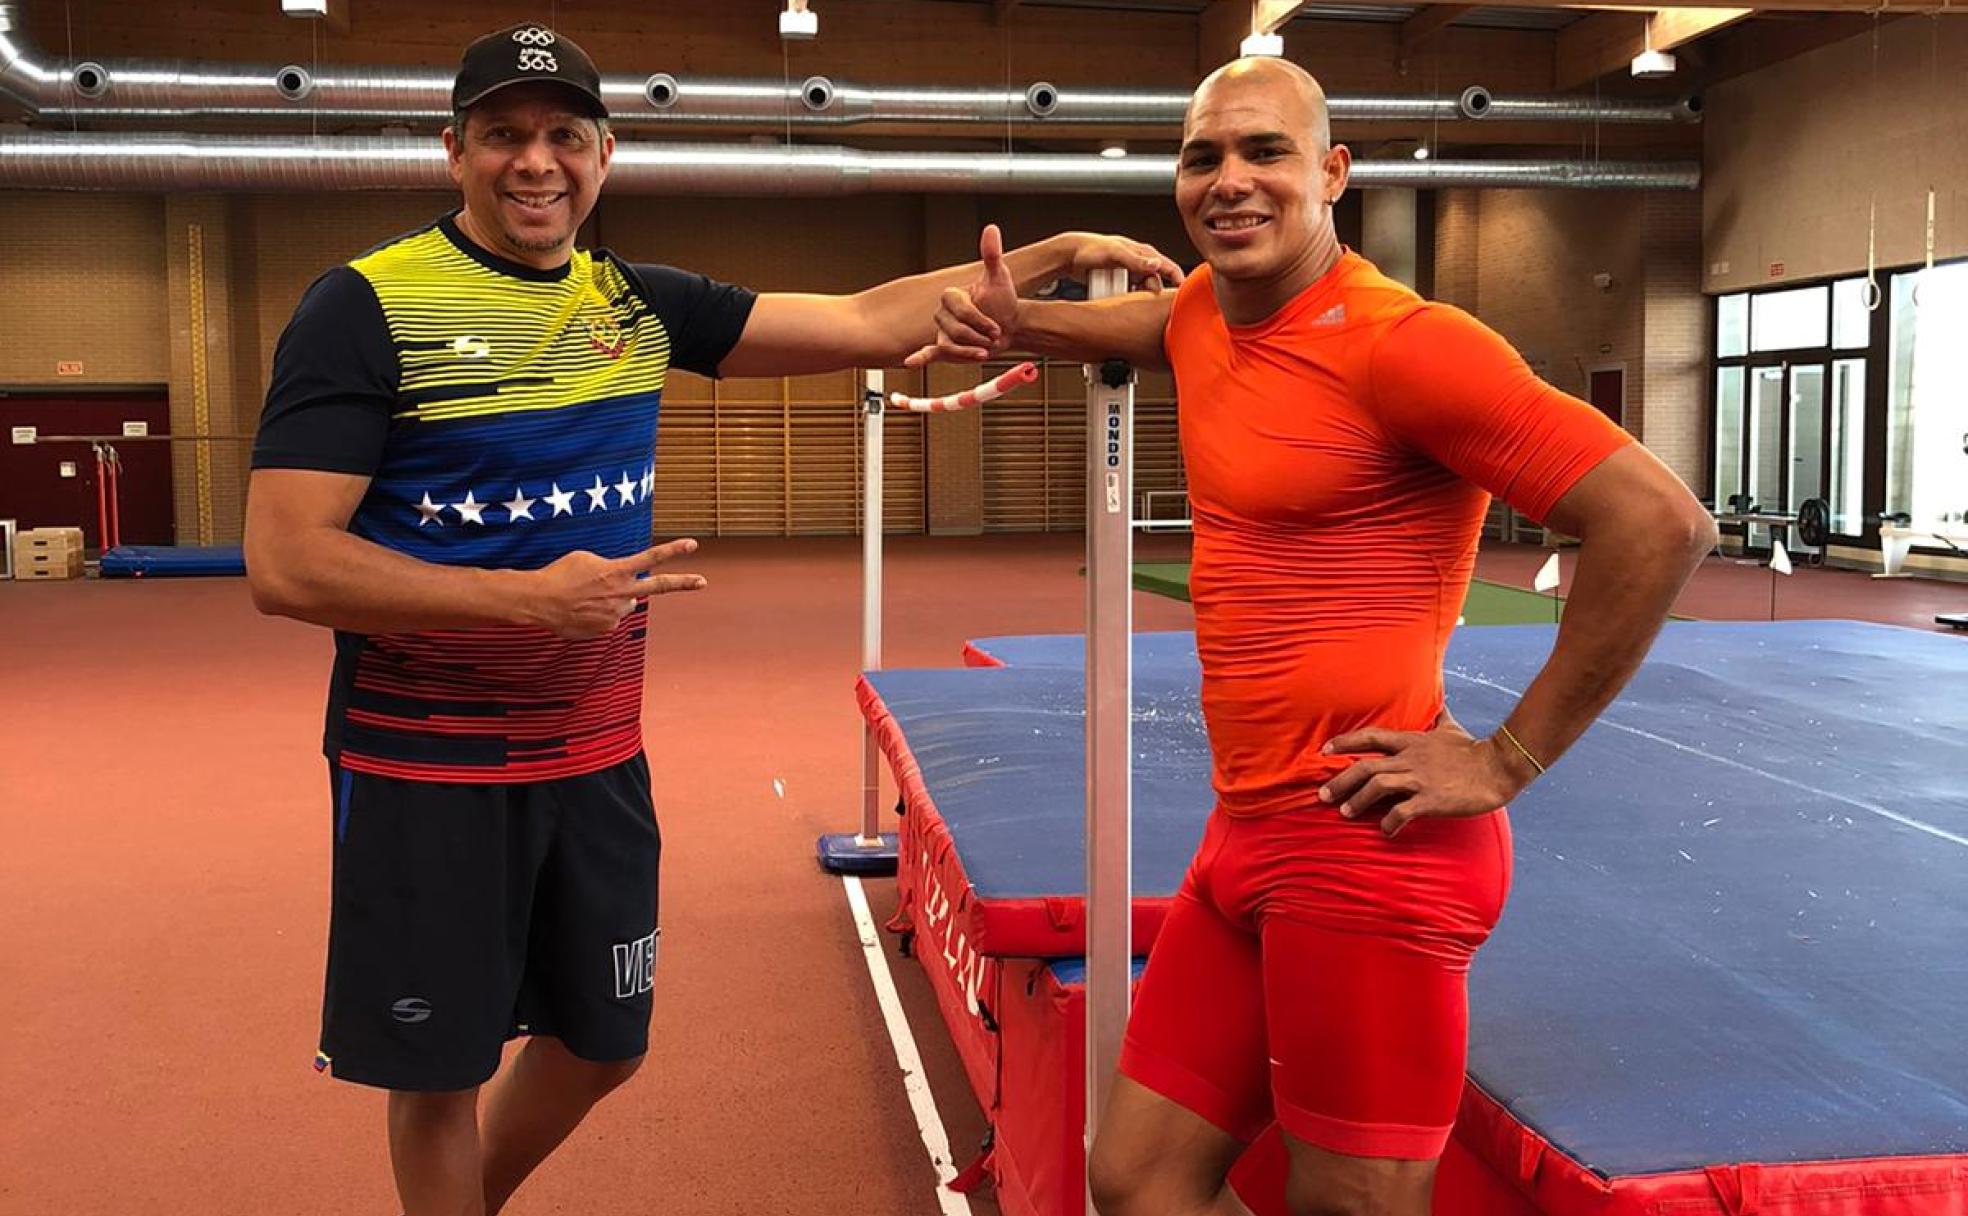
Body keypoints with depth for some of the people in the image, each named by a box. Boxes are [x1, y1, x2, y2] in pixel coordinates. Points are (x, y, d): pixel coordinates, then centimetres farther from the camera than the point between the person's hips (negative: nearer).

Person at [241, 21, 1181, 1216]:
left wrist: (1060, 252, -1)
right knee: (440, 1072, 8)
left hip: (600, 755, 6)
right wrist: (530, 597, -25)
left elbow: (869, 322, 5)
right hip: (425, 767, -5)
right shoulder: (368, 306, -12)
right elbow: (284, 564, -18)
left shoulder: (638, 303, 4)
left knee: (600, 1043, 19)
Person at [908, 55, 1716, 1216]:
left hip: (1367, 850, -8)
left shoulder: (1401, 343, -15)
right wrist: (1013, 322, 18)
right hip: (1248, 836, 8)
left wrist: (1507, 761, -15)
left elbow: (1659, 521, -19)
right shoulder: (1205, 313, 10)